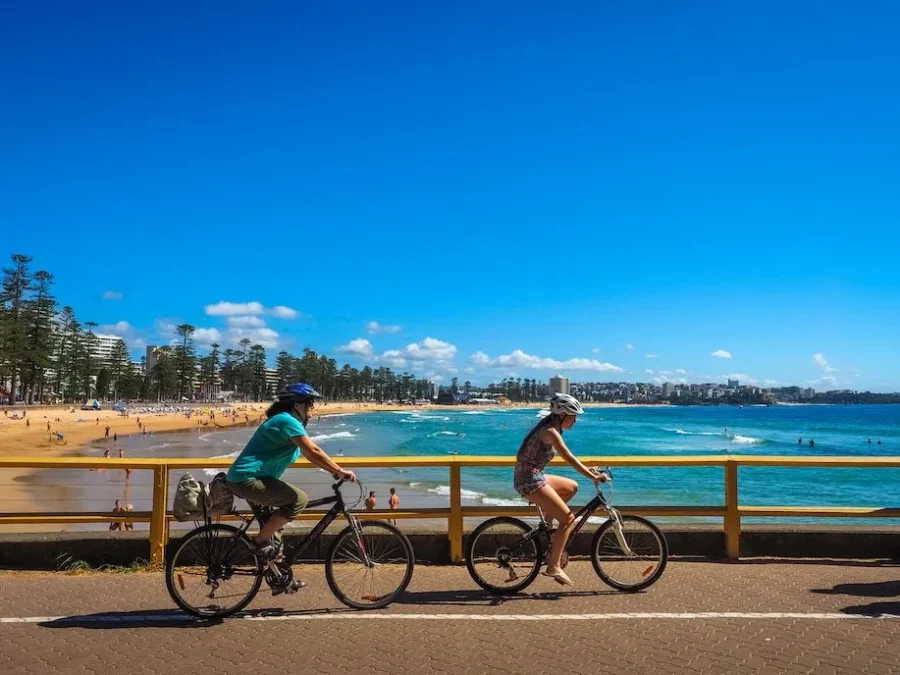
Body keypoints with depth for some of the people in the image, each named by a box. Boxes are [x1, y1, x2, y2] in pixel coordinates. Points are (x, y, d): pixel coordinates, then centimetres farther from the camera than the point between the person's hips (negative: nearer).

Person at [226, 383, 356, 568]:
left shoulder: (288, 420, 16)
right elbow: (314, 452, -21)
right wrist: (340, 472, -14)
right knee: (299, 499, -16)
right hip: (247, 479, -11)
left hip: (245, 477, 11)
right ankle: (261, 541, -6)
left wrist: (334, 471, 13)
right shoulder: (288, 421, -17)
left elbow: (309, 452, 19)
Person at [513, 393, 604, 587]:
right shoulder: (550, 432, -16)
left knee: (572, 487, 21)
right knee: (568, 519, -7)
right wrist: (592, 476, -17)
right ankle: (553, 567, -5)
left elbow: (568, 457, 22)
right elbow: (569, 459, -20)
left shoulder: (549, 429, 14)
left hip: (532, 477, 10)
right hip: (530, 479, -10)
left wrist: (588, 469, 18)